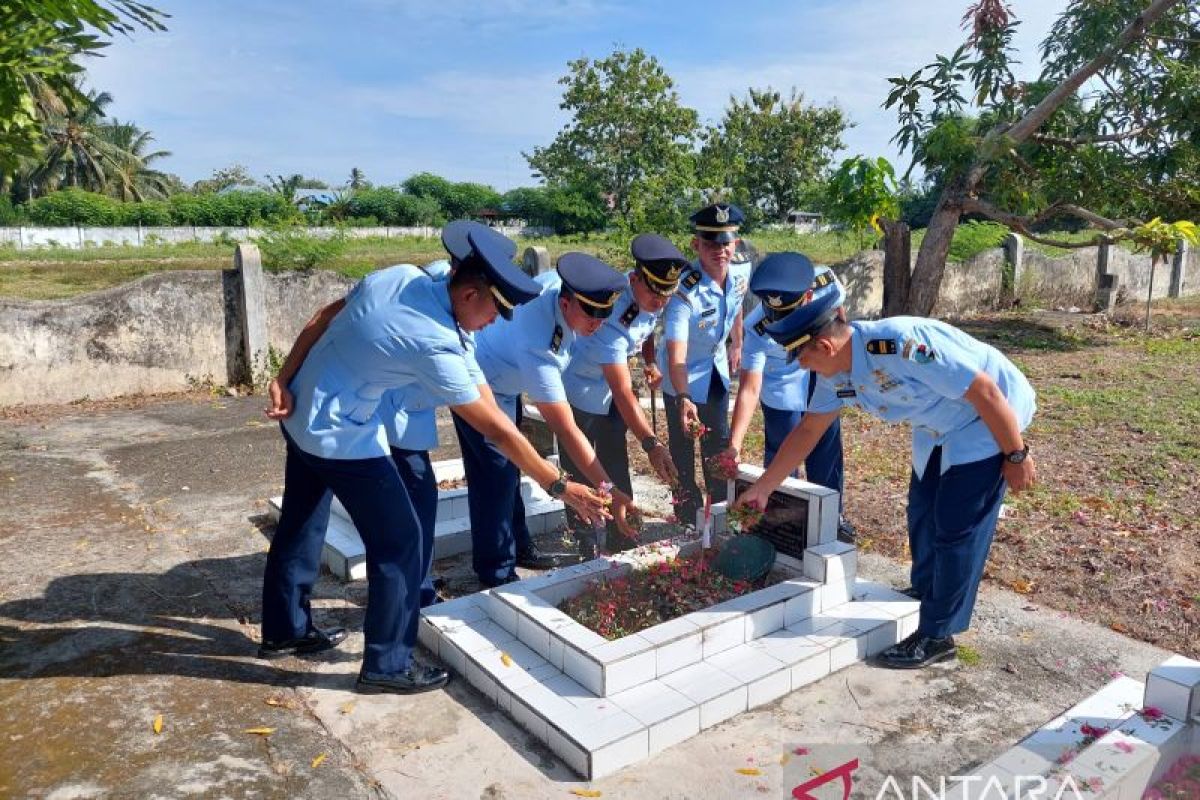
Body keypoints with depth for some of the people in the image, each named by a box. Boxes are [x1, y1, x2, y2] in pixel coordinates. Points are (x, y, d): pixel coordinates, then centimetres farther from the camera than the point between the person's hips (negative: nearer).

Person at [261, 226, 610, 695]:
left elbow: (319, 322, -1)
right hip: (340, 436, -9)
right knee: (398, 540, 0)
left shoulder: (401, 276, -7)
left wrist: (284, 381, 2)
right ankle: (387, 664, 11)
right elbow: (499, 431, -24)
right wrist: (559, 487, -18)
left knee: (301, 524, 22)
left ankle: (284, 630, 42)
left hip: (299, 413, 9)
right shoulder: (436, 346, -27)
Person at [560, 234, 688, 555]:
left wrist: (650, 363, -6)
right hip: (578, 393, -7)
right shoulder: (612, 315, -37)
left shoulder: (652, 298, -14)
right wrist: (651, 444, -45)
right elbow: (624, 392, -39)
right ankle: (586, 550, 12)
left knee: (617, 472, 13)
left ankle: (623, 544, 23)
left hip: (609, 396, 7)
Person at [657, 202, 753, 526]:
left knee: (719, 442, 17)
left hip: (717, 369, 6)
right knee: (682, 448, 2)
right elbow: (676, 355, -42)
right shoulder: (685, 291, -35)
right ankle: (688, 518, 17)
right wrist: (683, 398, -54)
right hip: (683, 378, -6)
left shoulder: (741, 272, -16)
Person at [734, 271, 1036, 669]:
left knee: (957, 527, -5)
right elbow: (808, 430, 2)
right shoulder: (836, 372, -10)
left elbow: (985, 391, -29)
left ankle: (936, 636, 6)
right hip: (939, 427, 8)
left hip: (988, 420, -8)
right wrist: (763, 487, 4)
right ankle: (924, 599, 35)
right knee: (923, 515, 14)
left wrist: (1016, 455, -19)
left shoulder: (900, 344, -36)